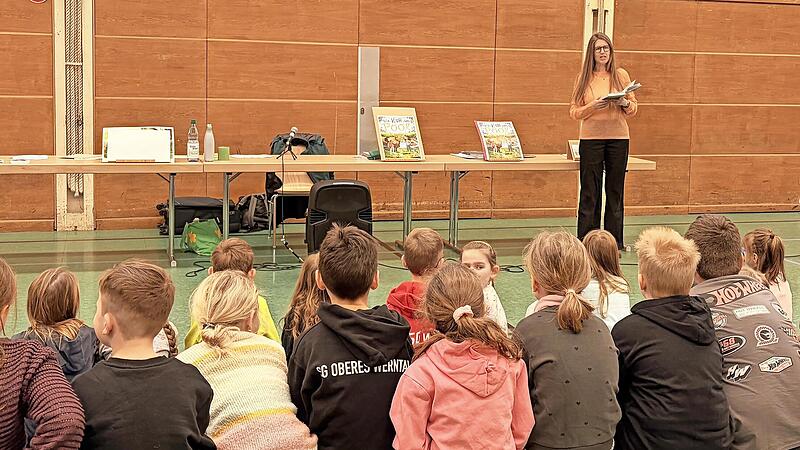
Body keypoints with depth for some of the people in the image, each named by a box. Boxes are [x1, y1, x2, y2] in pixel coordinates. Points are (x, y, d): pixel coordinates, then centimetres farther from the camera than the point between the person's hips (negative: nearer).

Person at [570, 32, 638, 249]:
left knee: (615, 191, 4)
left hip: (618, 138, 1)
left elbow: (634, 109, 8)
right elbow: (574, 112, 0)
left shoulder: (621, 75, 6)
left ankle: (615, 243, 10)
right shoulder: (584, 78, 4)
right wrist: (594, 106, -16)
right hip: (591, 139, -1)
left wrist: (624, 103, -13)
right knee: (590, 192, 0)